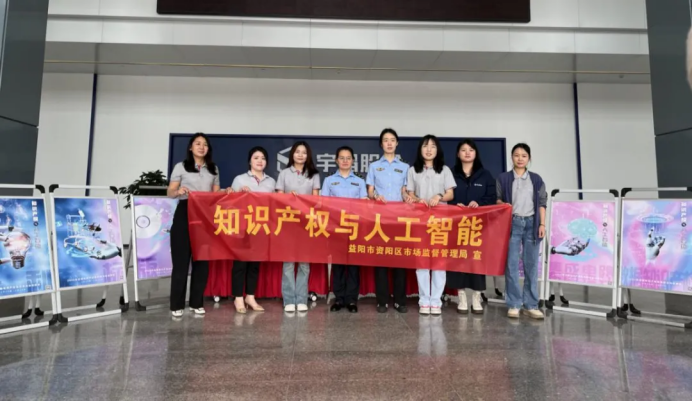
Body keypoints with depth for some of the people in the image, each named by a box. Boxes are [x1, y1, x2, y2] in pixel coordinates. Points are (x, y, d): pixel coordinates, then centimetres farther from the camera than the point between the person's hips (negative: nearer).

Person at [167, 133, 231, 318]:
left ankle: (197, 303, 15)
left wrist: (226, 192, -5)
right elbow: (170, 193, 0)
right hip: (184, 214, -3)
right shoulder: (181, 167, 4)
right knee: (181, 260, -2)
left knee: (203, 260, 5)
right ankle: (177, 305, 7)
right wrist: (178, 191, -21)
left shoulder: (214, 169, 15)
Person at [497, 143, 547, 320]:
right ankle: (514, 304, 7)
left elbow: (542, 203, 8)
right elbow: (497, 199, 8)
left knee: (531, 265, 4)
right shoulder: (503, 178, 6)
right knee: (512, 265, -1)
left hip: (531, 223, 2)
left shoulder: (536, 179, 10)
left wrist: (542, 224, 0)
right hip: (512, 223, -1)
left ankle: (531, 305, 13)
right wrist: (503, 205, -14)